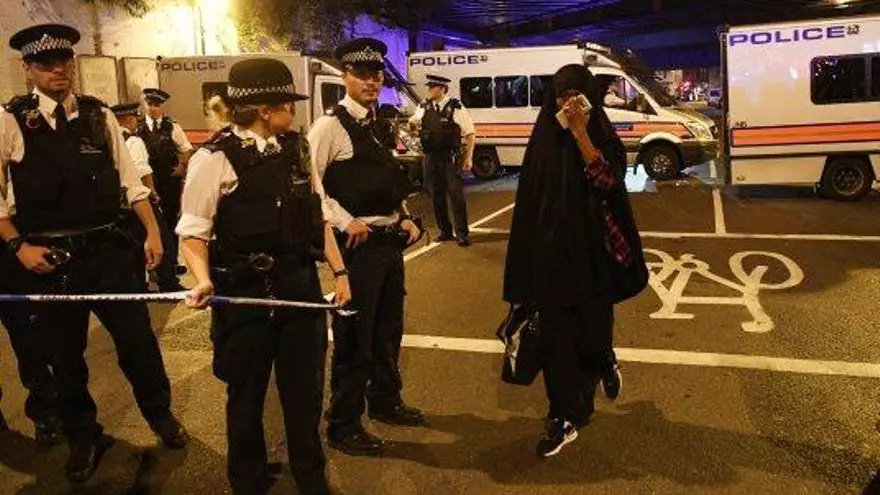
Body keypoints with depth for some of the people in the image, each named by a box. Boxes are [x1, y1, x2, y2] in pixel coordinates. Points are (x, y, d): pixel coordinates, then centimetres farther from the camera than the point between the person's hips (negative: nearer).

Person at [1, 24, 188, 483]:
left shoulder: (99, 115, 3)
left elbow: (129, 179, 7)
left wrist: (152, 231, 3)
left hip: (106, 248, 1)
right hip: (47, 255, -1)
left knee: (138, 339, 6)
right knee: (65, 355, 12)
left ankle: (160, 413, 32)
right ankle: (83, 438, 34)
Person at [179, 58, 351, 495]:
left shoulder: (296, 149, 7)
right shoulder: (214, 159, -11)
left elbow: (317, 214, 11)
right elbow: (193, 230, -8)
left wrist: (339, 271, 8)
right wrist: (204, 279, -24)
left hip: (301, 286, 5)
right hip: (244, 294, -5)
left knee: (305, 388, 16)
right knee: (247, 394, 14)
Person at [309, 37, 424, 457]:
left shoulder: (380, 123, 13)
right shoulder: (330, 125, -12)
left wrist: (405, 217, 7)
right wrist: (344, 222, -19)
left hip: (391, 240, 8)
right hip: (358, 244, -8)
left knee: (388, 329, 20)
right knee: (354, 336, 1)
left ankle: (385, 400, 40)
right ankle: (343, 426, 17)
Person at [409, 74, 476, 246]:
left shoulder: (456, 108, -8)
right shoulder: (424, 107, 6)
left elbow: (471, 134, -5)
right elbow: (414, 122, 25)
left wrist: (468, 157, -9)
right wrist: (412, 122, 1)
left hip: (450, 158, -5)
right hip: (431, 157, 5)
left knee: (456, 194, -3)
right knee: (436, 194, 11)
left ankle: (462, 233, 6)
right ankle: (445, 230, 24)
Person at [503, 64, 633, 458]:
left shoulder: (605, 138, 0)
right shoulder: (544, 141, 5)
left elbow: (608, 182, -21)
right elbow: (528, 201, 6)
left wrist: (580, 133, -22)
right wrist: (528, 258, 4)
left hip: (591, 252, -1)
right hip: (550, 252, 2)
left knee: (592, 329, 4)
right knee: (555, 336, 1)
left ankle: (603, 364, 40)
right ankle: (564, 418, 10)